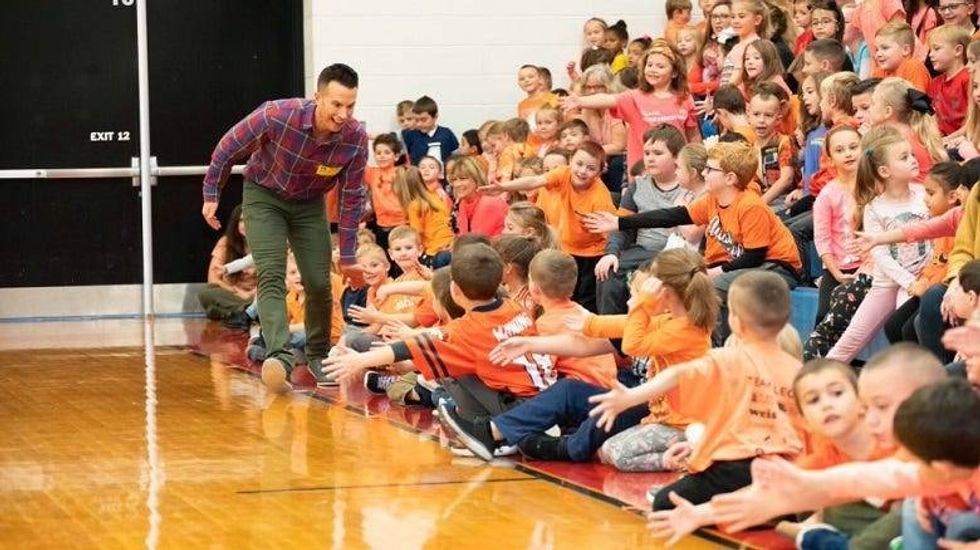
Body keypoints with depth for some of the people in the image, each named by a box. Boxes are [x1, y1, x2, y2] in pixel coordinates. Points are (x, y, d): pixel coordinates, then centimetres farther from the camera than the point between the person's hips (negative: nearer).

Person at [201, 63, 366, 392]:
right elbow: (228, 148, -16)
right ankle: (279, 357, -34)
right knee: (271, 276, -19)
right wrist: (211, 195, -7)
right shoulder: (278, 116, -34)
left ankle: (319, 357, 22)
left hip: (309, 204, 3)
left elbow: (351, 198, -10)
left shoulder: (356, 139, -25)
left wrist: (348, 256, -5)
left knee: (318, 283, 0)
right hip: (264, 196, -3)